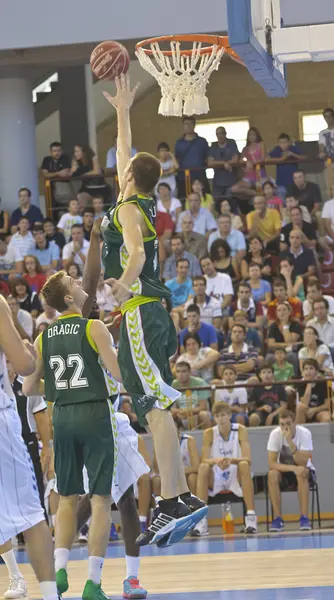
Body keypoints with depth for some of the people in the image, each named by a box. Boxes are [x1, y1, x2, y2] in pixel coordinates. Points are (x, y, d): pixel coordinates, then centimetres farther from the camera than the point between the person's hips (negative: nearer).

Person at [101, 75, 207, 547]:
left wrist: (124, 282, -40)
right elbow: (125, 155, 38)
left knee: (156, 406, -18)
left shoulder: (128, 209, -5)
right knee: (155, 409, 7)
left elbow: (136, 253, -25)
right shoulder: (142, 202, 20)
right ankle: (175, 500, 4)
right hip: (152, 313, 9)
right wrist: (122, 111, 47)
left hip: (140, 312, -9)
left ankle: (177, 500, -28)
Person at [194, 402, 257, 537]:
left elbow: (248, 460, -17)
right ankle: (201, 520, -32)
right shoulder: (209, 433, -2)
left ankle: (251, 517, -34)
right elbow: (204, 460, -13)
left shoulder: (240, 430, -6)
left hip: (236, 477, -1)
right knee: (203, 467, -28)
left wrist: (231, 460, -37)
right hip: (216, 479, 1)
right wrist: (216, 461, -36)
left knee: (244, 465, -32)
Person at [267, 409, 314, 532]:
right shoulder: (275, 434, -16)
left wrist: (290, 442, -38)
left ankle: (304, 518, -35)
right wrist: (293, 468, -35)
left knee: (302, 473, -37)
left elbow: (303, 463, -29)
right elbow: (271, 463, -21)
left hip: (302, 470, -1)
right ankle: (277, 518, -28)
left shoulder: (304, 433, -20)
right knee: (272, 475, -32)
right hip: (284, 470, 1)